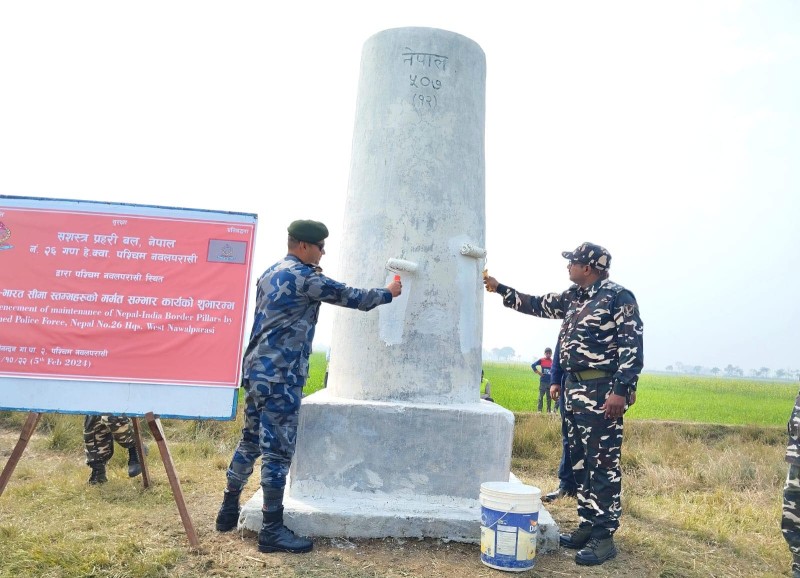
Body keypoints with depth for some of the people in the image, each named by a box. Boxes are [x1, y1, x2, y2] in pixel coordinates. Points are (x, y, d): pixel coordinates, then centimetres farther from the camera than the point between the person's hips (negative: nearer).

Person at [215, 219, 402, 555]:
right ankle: (272, 530, 4)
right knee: (278, 450, -3)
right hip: (280, 375, -9)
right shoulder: (303, 276, -12)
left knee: (251, 441, 19)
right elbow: (350, 297, -7)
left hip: (256, 369, 10)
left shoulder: (271, 273, 15)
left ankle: (229, 510, 31)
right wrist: (388, 293, 7)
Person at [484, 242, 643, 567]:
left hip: (601, 392, -8)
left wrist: (621, 391, -22)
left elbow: (632, 346, -15)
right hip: (574, 389, 9)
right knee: (580, 461, 12)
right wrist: (499, 289, 24)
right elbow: (536, 305, 27)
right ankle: (587, 526, 23)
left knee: (603, 464, -3)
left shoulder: (619, 297, -9)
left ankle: (604, 537, 5)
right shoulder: (572, 298, 15)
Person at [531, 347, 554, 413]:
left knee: (549, 396, 9)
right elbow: (533, 365, -4)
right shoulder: (541, 360, -2)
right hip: (543, 381, -3)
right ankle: (539, 409, 3)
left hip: (550, 381, 3)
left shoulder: (553, 361, 6)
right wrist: (537, 372, -7)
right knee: (541, 396, -1)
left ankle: (549, 410, 17)